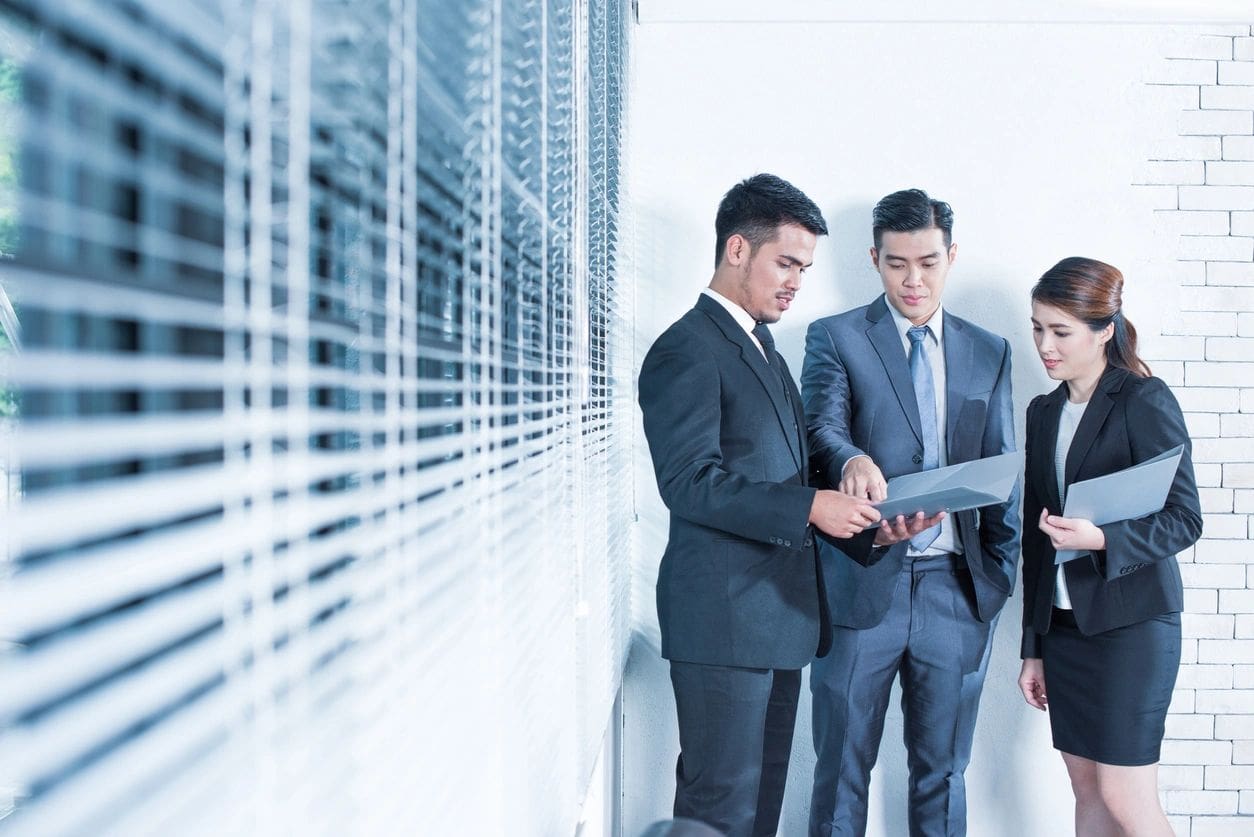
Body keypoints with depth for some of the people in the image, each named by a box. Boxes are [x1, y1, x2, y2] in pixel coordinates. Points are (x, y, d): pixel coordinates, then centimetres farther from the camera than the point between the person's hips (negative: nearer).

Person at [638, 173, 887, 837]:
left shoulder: (761, 344, 19)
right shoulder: (687, 351, -12)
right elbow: (690, 482, -21)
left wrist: (851, 510, 6)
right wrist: (809, 507, -23)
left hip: (777, 610, 9)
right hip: (723, 615, -9)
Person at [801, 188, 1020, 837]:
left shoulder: (989, 353, 13)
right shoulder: (835, 338, 2)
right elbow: (822, 427, -15)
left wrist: (1000, 572, 3)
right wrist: (852, 459, -37)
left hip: (957, 589, 3)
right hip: (863, 583, -3)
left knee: (943, 771, 12)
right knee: (842, 770, 5)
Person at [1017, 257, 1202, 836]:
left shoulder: (1145, 402, -8)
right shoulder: (1044, 411, 12)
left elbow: (1184, 520, -10)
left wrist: (1101, 539, -29)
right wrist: (1033, 647, 16)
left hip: (1130, 621, -6)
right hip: (1062, 621, 6)